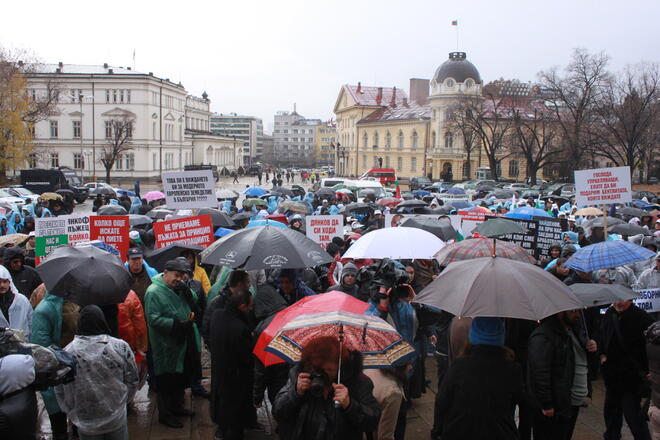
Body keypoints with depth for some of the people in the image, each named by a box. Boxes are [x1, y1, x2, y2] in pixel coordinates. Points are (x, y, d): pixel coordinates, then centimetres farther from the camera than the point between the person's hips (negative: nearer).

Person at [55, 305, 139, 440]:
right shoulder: (121, 347, -12)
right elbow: (132, 380, -2)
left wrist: (71, 412, 13)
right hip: (117, 419, 0)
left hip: (85, 424, 1)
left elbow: (59, 391, -2)